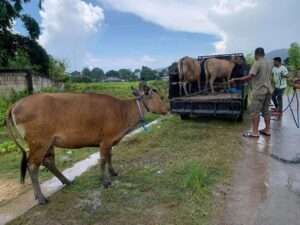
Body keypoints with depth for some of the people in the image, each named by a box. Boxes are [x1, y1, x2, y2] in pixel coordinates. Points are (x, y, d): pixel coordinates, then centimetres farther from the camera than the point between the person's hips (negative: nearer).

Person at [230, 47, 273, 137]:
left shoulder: (257, 63, -13)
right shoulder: (269, 64, 14)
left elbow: (250, 76, -23)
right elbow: (270, 78, 21)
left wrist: (236, 79, -20)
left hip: (259, 91, -9)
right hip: (268, 90, 9)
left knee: (255, 111, -4)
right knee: (265, 110, 15)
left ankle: (255, 132, -3)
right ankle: (267, 130, 21)